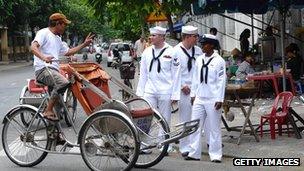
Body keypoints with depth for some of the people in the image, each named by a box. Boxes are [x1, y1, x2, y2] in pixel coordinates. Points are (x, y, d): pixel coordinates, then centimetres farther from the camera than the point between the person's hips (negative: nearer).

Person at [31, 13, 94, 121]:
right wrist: (43, 57, -37)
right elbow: (33, 47, -18)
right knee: (63, 83, -33)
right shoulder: (44, 33, -1)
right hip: (43, 69, -10)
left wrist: (84, 44, 32)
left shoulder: (58, 39, 28)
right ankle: (48, 111, -27)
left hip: (54, 70, 10)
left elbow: (68, 52, 36)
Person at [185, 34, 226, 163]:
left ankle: (215, 155, 8)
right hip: (199, 98, 6)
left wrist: (219, 99, -11)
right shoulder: (199, 60, 10)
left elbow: (221, 81, -8)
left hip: (212, 99, -5)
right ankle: (194, 153, 13)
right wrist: (193, 94, 13)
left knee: (214, 128, 0)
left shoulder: (219, 61, -6)